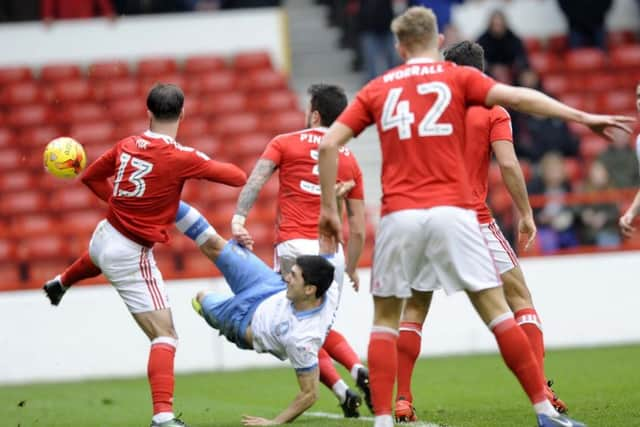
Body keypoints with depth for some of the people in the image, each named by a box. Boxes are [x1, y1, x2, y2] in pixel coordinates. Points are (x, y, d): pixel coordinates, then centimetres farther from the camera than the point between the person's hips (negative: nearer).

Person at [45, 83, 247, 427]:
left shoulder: (126, 146, -3)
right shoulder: (182, 157, -20)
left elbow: (90, 177, 13)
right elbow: (239, 177, -13)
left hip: (103, 238, 7)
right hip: (132, 258, -7)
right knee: (165, 336, -6)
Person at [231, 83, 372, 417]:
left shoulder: (285, 144, 9)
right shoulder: (349, 160, 17)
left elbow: (255, 180, -9)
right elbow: (358, 229, 16)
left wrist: (238, 218, -18)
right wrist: (352, 268, 26)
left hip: (295, 247, -4)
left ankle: (342, 392, -9)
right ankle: (359, 370, -4)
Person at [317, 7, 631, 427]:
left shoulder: (377, 89, 14)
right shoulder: (458, 77, 8)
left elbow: (329, 144, 6)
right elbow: (516, 97, -7)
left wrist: (329, 208, 11)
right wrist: (582, 117, -6)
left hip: (398, 215, 1)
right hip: (452, 211, -1)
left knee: (386, 318, 13)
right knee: (496, 309, 1)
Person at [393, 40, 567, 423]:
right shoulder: (493, 113, 1)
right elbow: (508, 164, -11)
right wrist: (526, 213, -5)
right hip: (475, 220, -2)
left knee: (414, 310, 13)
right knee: (520, 299, 9)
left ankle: (402, 400, 3)